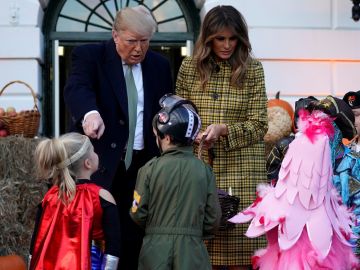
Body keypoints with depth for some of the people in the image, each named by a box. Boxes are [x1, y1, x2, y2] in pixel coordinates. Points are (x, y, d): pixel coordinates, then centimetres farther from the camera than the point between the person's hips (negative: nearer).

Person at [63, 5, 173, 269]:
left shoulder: (160, 65, 11)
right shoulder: (90, 56, -3)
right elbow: (77, 88, -22)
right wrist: (90, 112, -45)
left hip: (142, 165, 4)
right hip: (100, 163, -4)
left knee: (134, 238, 5)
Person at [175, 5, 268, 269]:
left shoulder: (252, 69, 1)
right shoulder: (189, 68, 6)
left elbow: (258, 125, -2)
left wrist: (222, 129, -16)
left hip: (241, 168, -1)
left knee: (239, 242, -2)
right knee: (201, 246, 1)